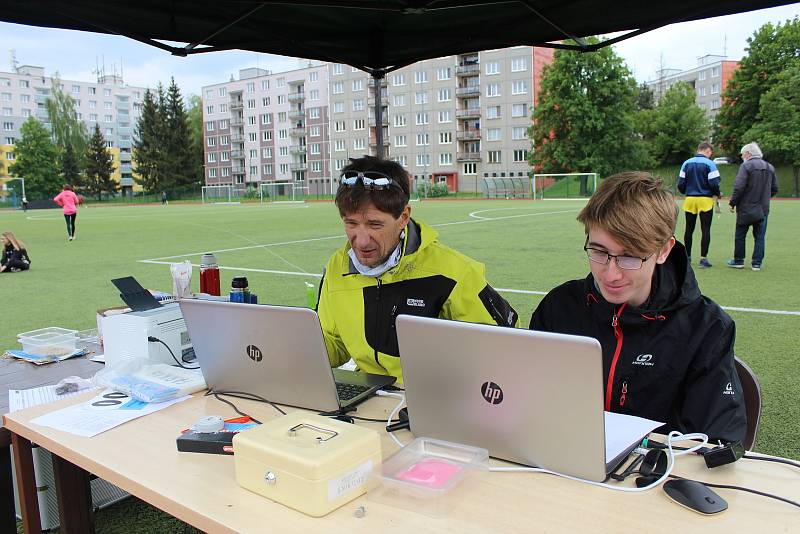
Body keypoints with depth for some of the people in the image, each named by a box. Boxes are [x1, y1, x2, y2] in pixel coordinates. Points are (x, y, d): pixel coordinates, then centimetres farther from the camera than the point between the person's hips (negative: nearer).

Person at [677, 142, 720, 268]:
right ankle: (703, 259, -1)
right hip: (705, 200, -4)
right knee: (705, 229, 1)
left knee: (689, 229, 11)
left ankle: (687, 257, 17)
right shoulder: (709, 164, -8)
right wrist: (717, 194, 5)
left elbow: (680, 184, 2)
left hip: (690, 200, 4)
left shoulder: (686, 163, 4)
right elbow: (714, 184, -13)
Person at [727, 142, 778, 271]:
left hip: (746, 208, -5)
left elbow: (739, 187, -18)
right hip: (763, 209, 5)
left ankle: (738, 261, 14)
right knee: (759, 237, 8)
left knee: (740, 236, 8)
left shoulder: (746, 166, -10)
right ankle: (757, 263, 8)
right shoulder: (770, 168, 11)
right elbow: (774, 189, 14)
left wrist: (733, 202, -8)